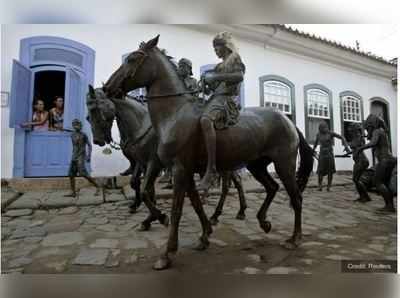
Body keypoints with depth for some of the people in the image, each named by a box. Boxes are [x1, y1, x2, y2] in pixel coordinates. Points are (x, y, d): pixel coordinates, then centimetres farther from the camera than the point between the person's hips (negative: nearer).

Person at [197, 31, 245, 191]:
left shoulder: (235, 58, 6)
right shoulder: (221, 64, 28)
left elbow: (240, 76, -16)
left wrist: (215, 76, -19)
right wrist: (205, 82, 4)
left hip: (225, 99, -9)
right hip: (215, 97, 9)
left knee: (205, 121, -38)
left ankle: (211, 169, -38)